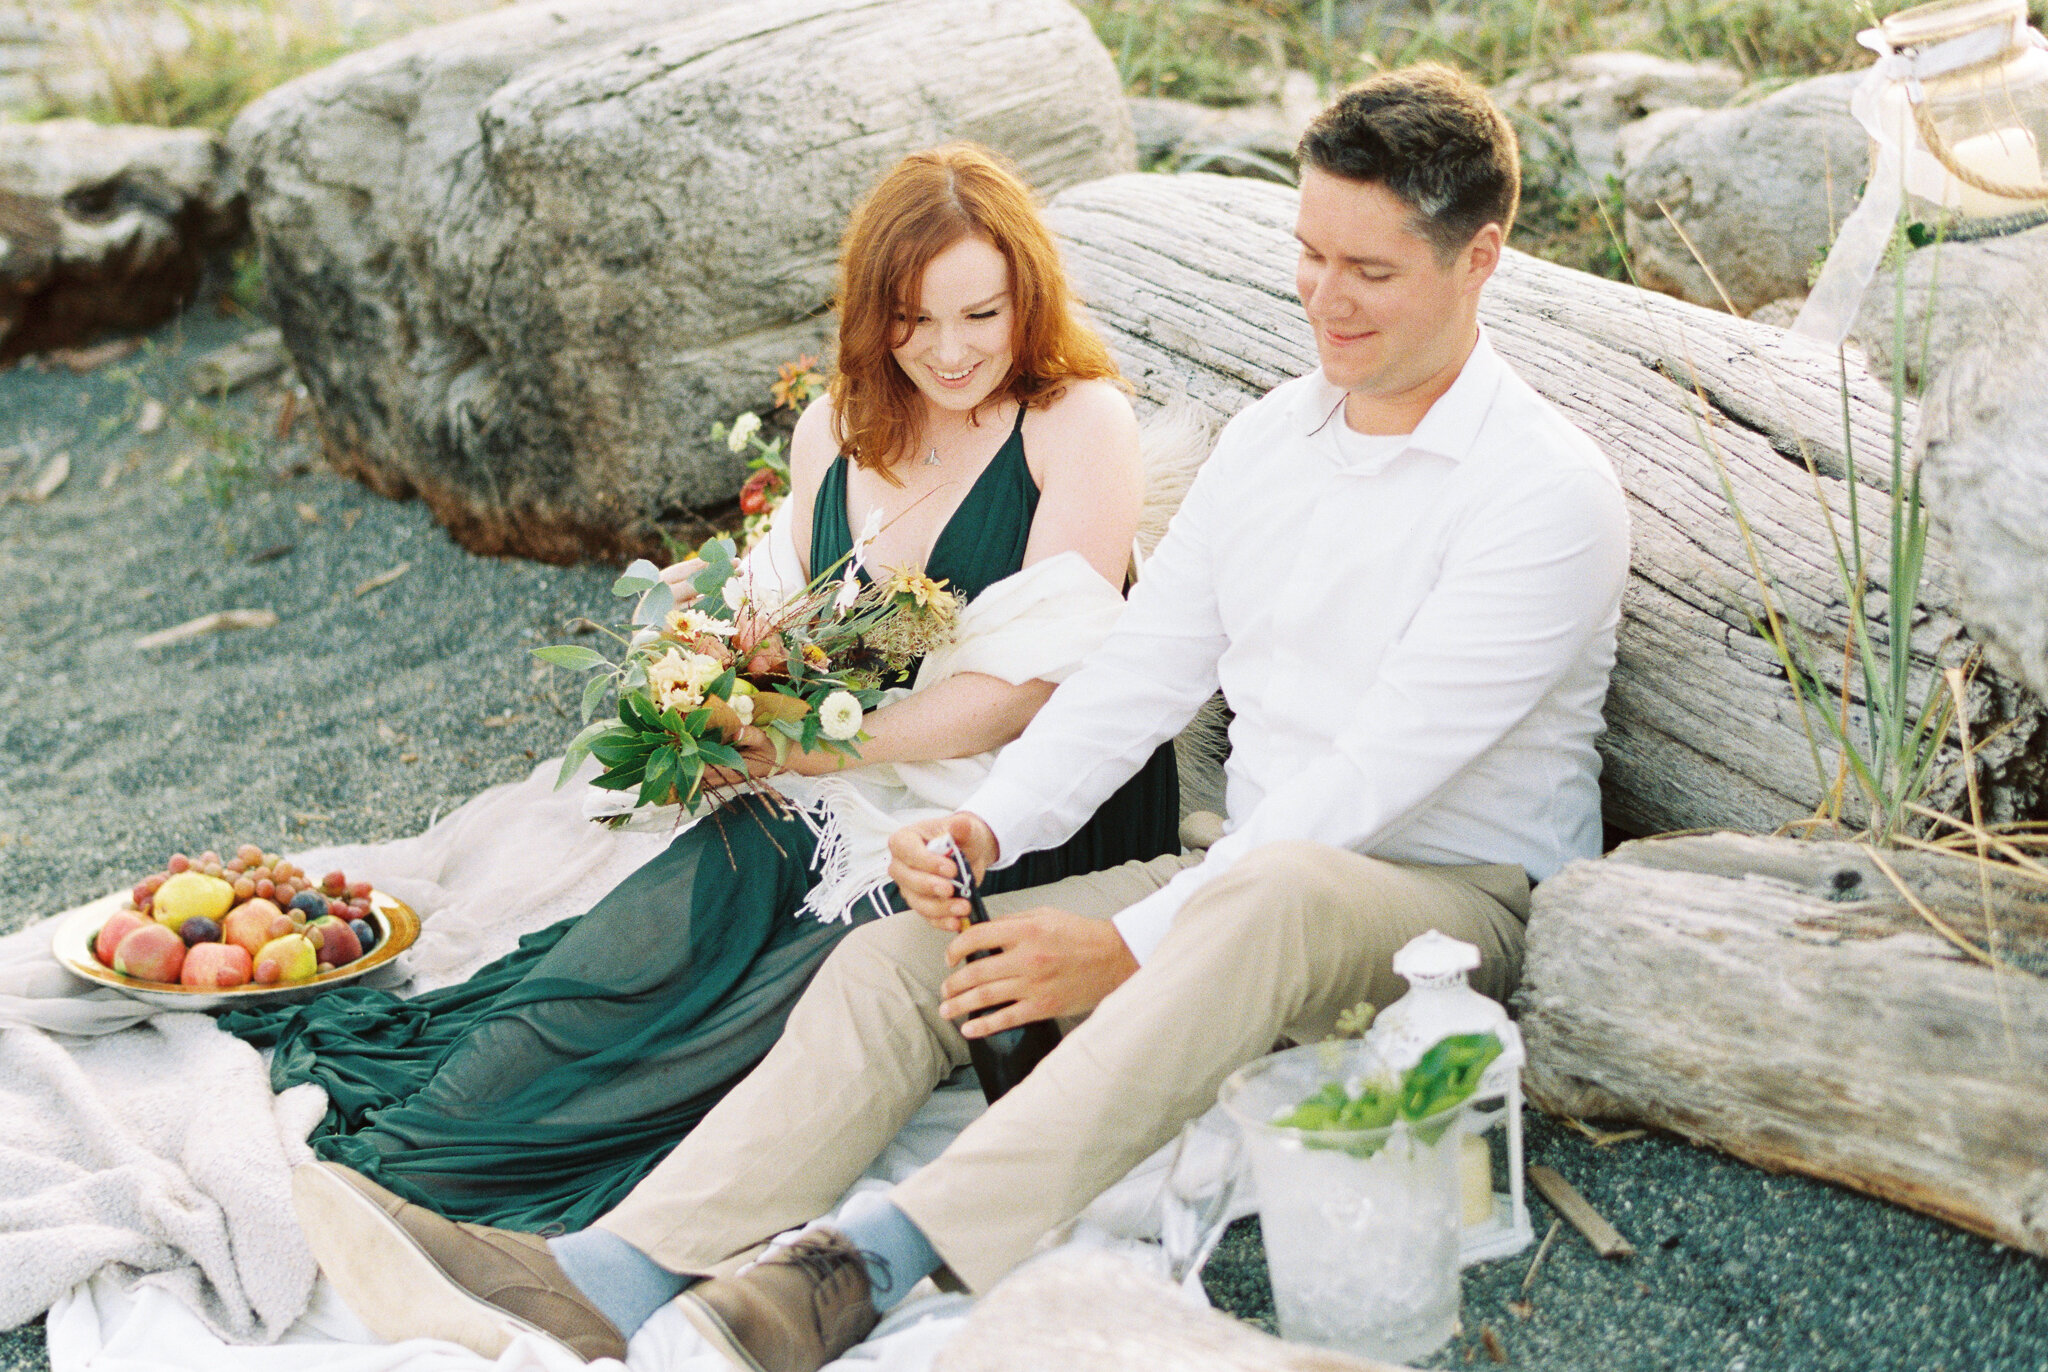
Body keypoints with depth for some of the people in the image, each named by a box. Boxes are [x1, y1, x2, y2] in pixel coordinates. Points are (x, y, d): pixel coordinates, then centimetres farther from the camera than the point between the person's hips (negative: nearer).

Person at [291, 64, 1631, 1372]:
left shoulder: (1550, 491, -11)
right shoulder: (1269, 435, 11)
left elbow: (1380, 772, -19)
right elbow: (1142, 670, 7)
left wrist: (1131, 946, -24)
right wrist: (991, 824, -11)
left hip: (1458, 905, -6)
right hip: (1246, 872, 6)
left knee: (1281, 893, -42)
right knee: (900, 956, -15)